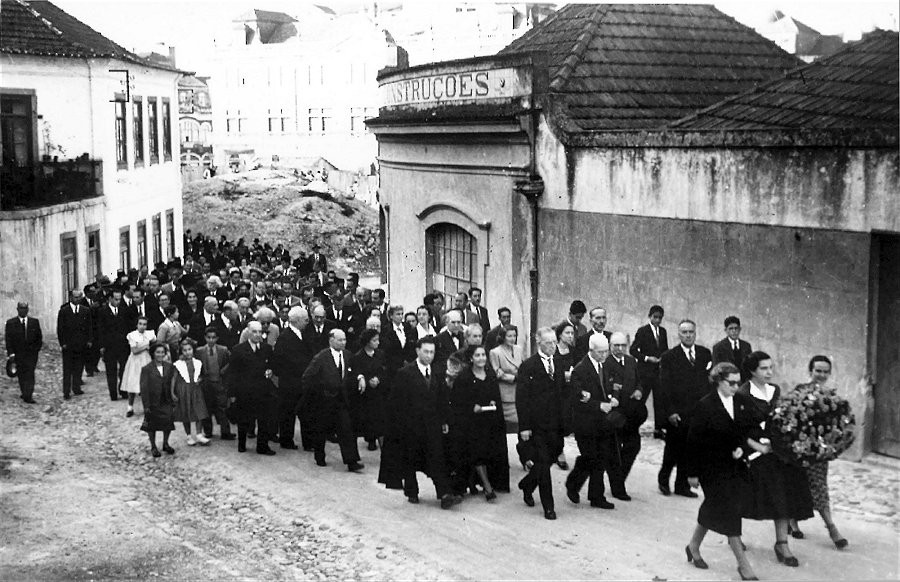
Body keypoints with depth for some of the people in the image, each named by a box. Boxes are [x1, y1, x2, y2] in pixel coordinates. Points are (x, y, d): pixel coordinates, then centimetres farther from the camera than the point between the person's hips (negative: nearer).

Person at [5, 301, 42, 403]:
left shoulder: (35, 322, 6)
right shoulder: (10, 322, 1)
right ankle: (23, 392, 24)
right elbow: (8, 339, -2)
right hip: (18, 353, 0)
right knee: (21, 375, 8)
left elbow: (39, 337, 11)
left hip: (31, 353, 0)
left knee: (30, 373, -9)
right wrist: (10, 352, -10)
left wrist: (36, 348, -1)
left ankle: (28, 396, -12)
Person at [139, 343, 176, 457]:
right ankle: (153, 447, 28)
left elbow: (173, 385, 4)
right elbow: (144, 388, -10)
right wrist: (146, 406, -13)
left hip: (167, 402, 2)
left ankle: (165, 444, 28)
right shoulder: (146, 369, -10)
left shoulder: (170, 367, 0)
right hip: (153, 403, -2)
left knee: (168, 422, 5)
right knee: (152, 425, 10)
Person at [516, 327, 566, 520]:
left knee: (551, 459, 10)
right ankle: (548, 506, 5)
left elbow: (562, 394, 11)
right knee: (542, 464, -3)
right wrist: (524, 427, -12)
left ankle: (527, 485, 36)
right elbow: (521, 399, -8)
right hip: (536, 425, -5)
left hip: (555, 425, 5)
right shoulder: (528, 366, -6)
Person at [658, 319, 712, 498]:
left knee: (689, 451, 6)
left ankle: (682, 485, 18)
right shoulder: (669, 357, -1)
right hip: (677, 414, -3)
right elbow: (664, 387, -4)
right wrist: (670, 411, -11)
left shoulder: (705, 354, 9)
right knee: (673, 449, 3)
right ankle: (663, 479, 26)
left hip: (699, 411, 3)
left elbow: (711, 380, 10)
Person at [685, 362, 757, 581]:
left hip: (734, 467, 6)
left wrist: (741, 448, -8)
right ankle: (743, 564, 0)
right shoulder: (705, 405, -14)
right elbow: (694, 440, -12)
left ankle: (694, 546, 35)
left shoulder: (739, 402, 2)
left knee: (713, 511, 15)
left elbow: (744, 431, 14)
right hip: (713, 469, -6)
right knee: (729, 514, -6)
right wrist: (693, 473, -11)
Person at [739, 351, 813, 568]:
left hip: (777, 450, 6)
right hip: (755, 451, -6)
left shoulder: (775, 390, 5)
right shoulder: (743, 395, -15)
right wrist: (757, 446, -18)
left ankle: (782, 544, 6)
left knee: (783, 496, 0)